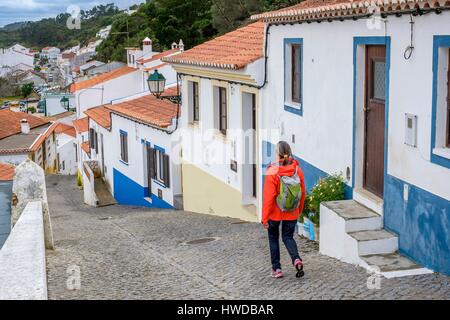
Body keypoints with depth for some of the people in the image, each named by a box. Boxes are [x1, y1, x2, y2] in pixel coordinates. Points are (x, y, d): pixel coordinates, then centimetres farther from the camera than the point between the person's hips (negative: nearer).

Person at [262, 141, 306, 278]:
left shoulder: (272, 172, -19)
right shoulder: (297, 170, -5)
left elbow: (268, 197, -17)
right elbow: (303, 193, 3)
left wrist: (264, 218, -10)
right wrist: (299, 211, 17)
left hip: (275, 213, -3)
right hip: (292, 213, 3)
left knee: (273, 238, 16)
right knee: (288, 237, 16)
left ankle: (276, 268, 17)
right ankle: (297, 260, -11)